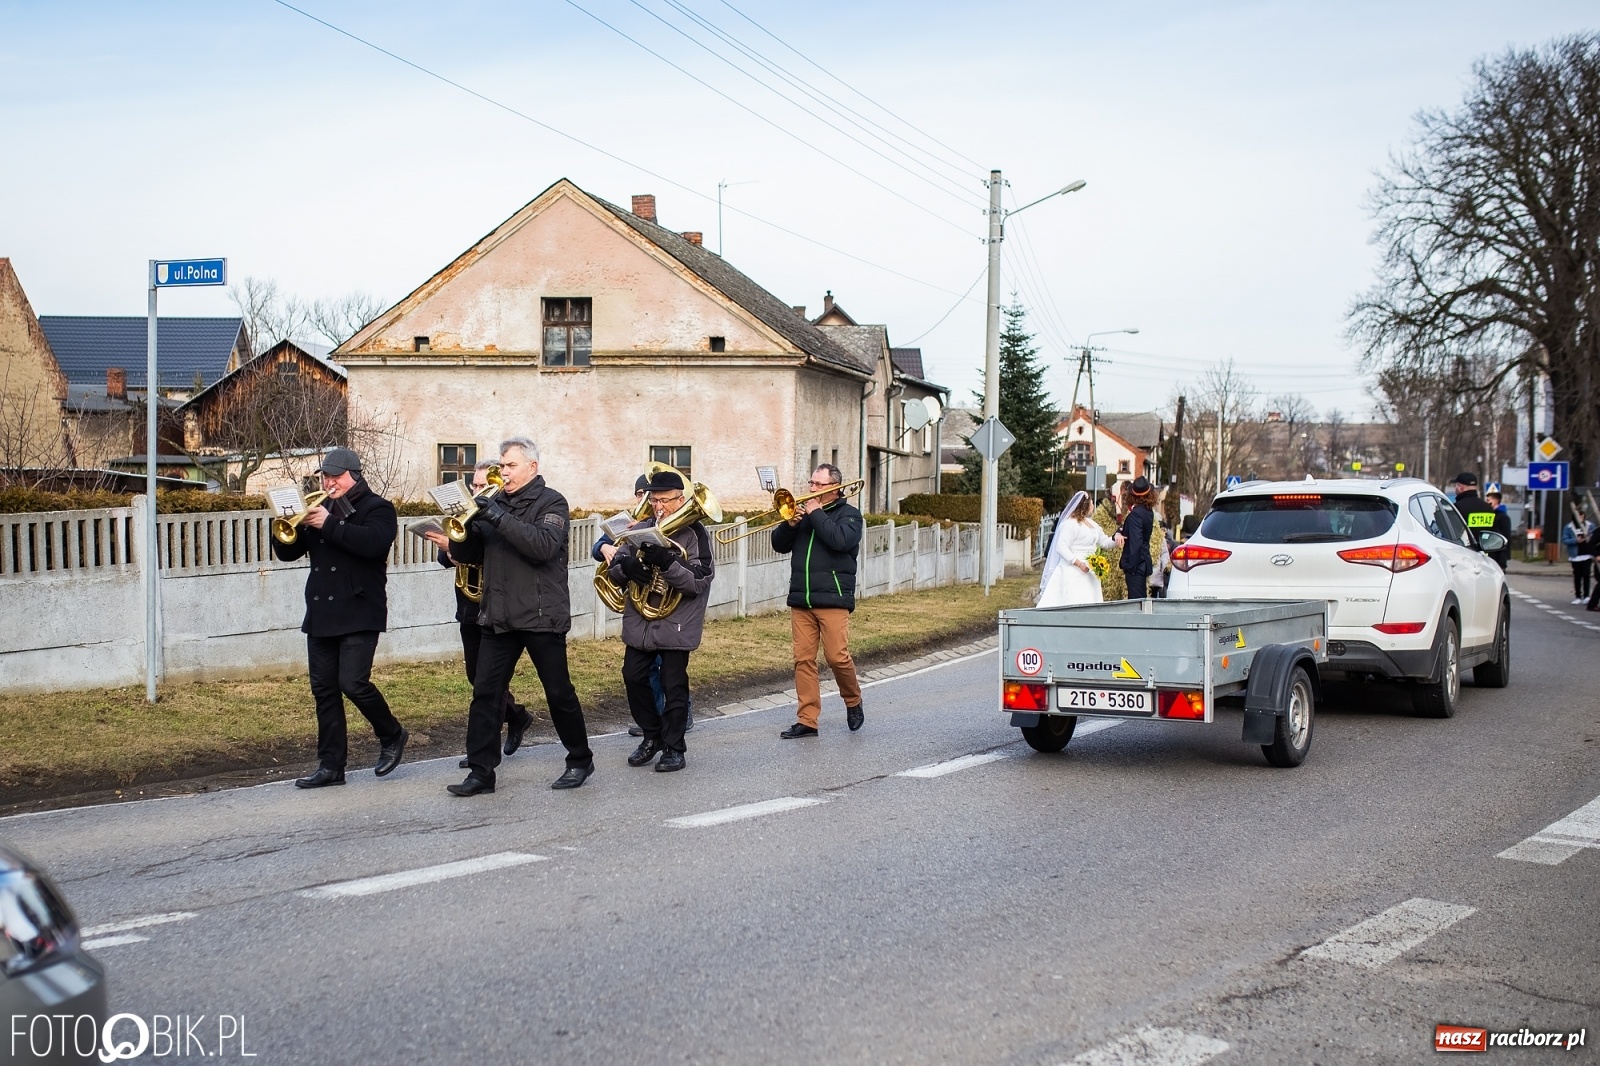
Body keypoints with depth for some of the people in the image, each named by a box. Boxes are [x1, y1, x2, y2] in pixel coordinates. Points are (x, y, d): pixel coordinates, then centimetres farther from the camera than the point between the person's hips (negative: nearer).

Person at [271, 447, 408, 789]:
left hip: (360, 613, -6)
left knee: (353, 682, -15)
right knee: (324, 689, 5)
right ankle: (330, 766, 10)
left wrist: (330, 524, -22)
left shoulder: (377, 508, -1)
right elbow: (286, 553, 13)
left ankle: (391, 736, 10)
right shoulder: (319, 509, 16)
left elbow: (373, 542, -22)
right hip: (320, 615, 6)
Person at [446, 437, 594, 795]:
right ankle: (481, 772, 3)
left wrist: (499, 518, -26)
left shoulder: (551, 502, -4)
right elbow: (466, 554, 10)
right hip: (499, 616, 5)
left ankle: (580, 760, 22)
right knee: (485, 692, -1)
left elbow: (545, 545, -23)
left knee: (559, 692, 5)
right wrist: (464, 524, -10)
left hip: (541, 617, -5)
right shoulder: (495, 503, 12)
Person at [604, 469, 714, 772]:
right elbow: (613, 568, 7)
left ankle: (674, 748, 13)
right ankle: (652, 736, 26)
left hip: (677, 623, -5)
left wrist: (666, 562, -30)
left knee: (673, 686, 0)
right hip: (640, 620, 5)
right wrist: (626, 566, -17)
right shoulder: (641, 529, 8)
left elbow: (699, 582, -17)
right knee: (633, 677, 7)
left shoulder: (695, 534, -8)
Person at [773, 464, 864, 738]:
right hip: (800, 599, 5)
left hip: (832, 598, -5)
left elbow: (840, 540, -18)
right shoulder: (803, 511, 17)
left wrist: (817, 514, -12)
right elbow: (779, 545, 13)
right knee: (803, 659, 1)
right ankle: (807, 720, 4)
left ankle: (853, 703, 17)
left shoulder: (849, 514, 4)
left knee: (837, 656, -9)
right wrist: (790, 524, -5)